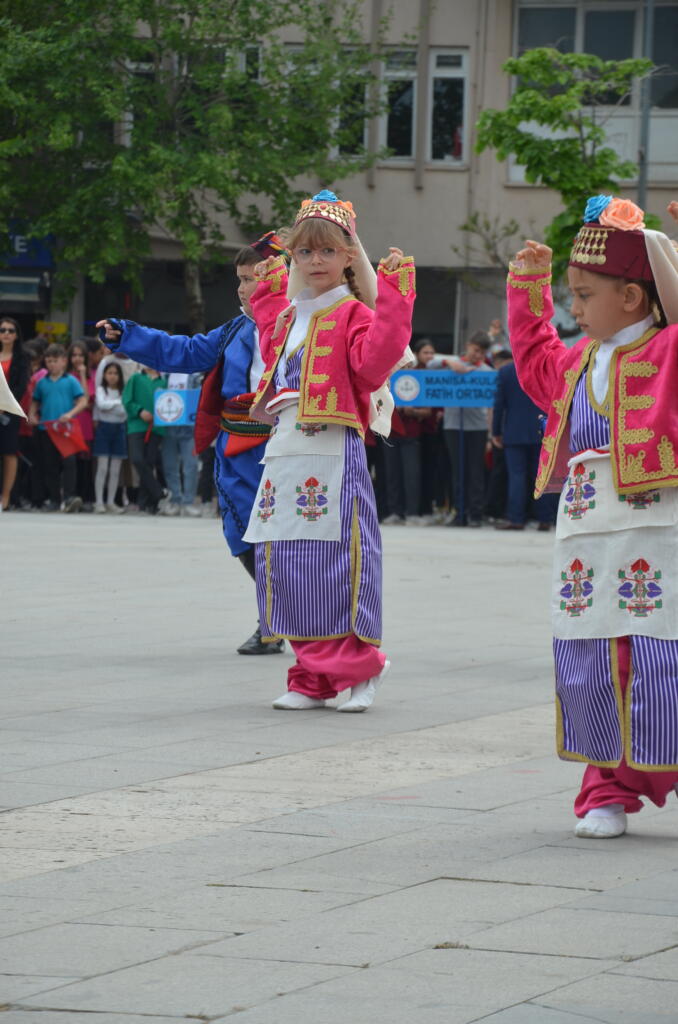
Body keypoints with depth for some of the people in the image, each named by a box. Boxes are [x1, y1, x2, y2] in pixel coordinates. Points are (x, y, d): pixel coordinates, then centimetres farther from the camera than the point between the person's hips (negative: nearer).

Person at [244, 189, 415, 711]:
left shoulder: (353, 317, -4)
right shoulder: (288, 318, 19)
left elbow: (374, 363, -23)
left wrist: (393, 300, -26)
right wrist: (269, 294, 38)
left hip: (333, 455, -8)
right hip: (286, 455, 8)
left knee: (337, 561, -8)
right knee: (287, 564, 6)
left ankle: (357, 668, 3)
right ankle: (313, 676, 12)